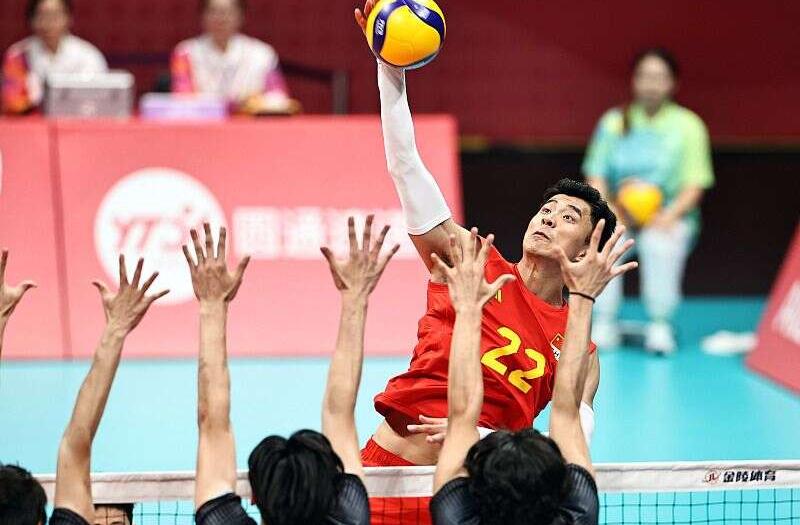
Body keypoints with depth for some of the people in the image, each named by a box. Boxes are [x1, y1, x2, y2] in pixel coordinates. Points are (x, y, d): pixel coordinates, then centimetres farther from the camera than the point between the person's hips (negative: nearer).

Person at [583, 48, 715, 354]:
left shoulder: (688, 125, 5)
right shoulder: (613, 122, 12)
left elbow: (695, 184, -1)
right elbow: (596, 174, 9)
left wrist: (670, 215, -18)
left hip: (668, 217, -2)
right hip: (619, 216, 2)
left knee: (659, 245, -36)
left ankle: (660, 326, -26)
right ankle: (604, 325, -22)